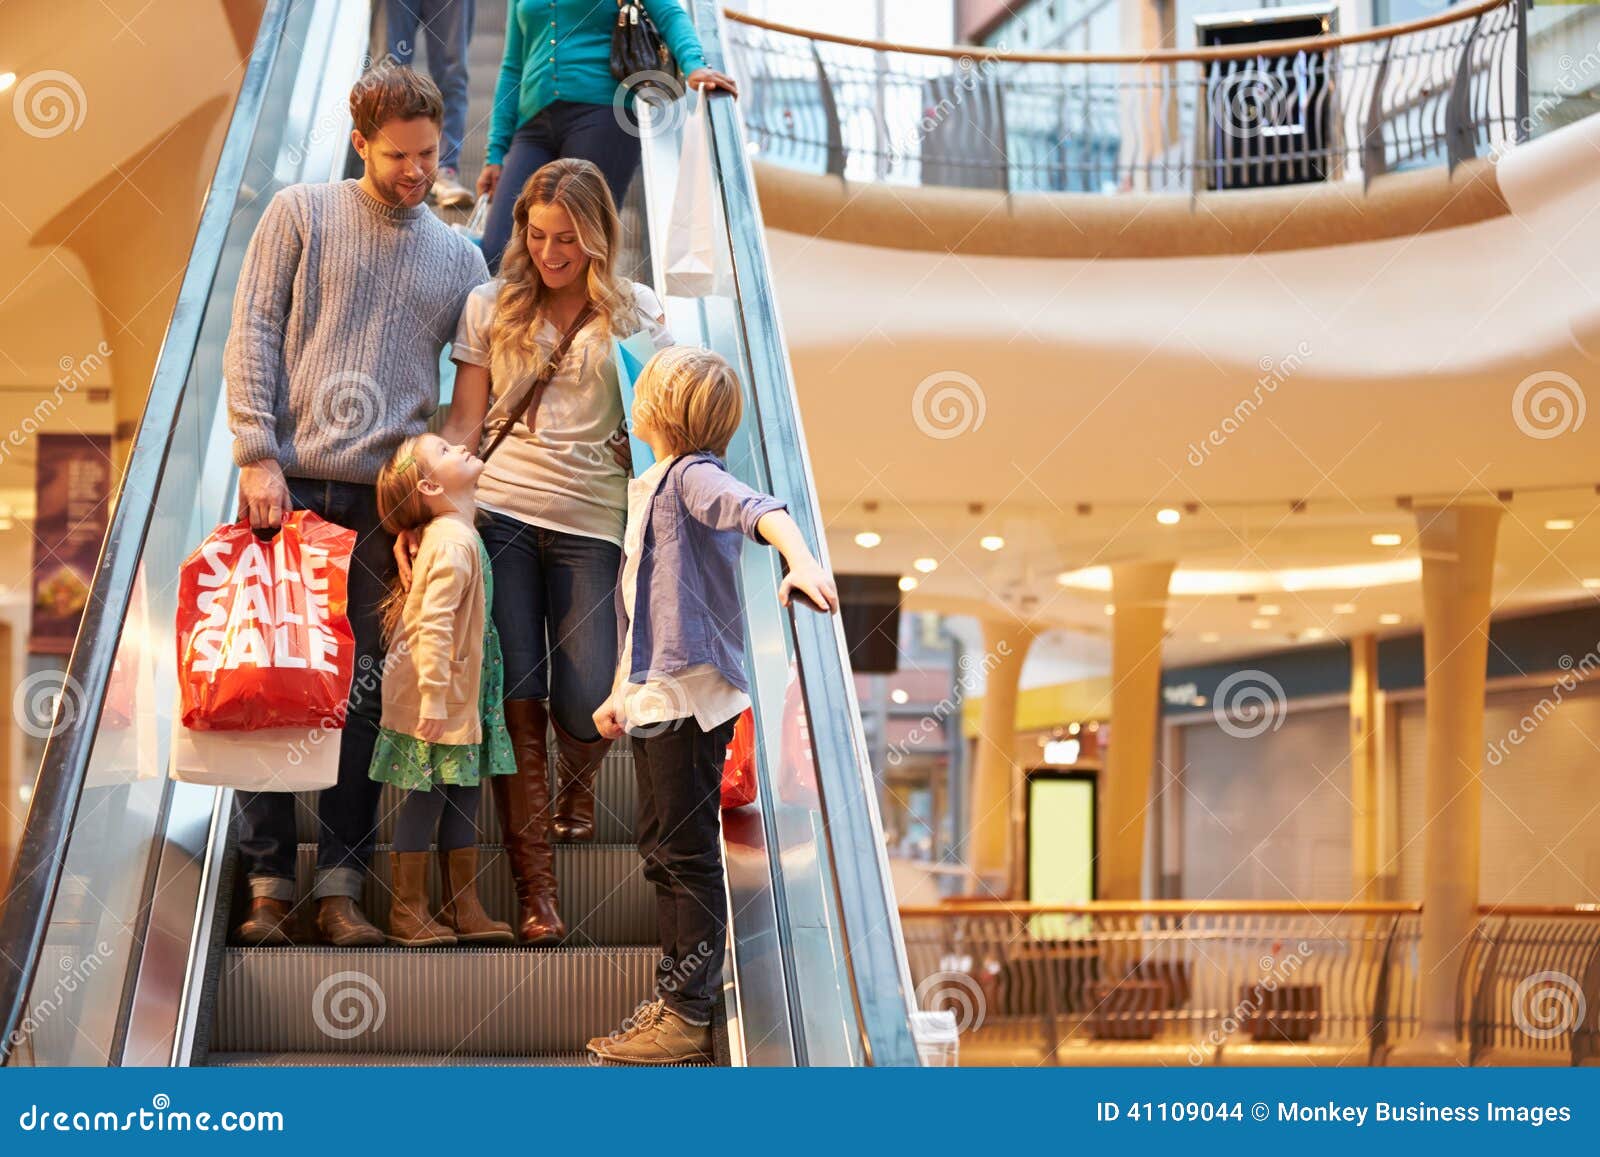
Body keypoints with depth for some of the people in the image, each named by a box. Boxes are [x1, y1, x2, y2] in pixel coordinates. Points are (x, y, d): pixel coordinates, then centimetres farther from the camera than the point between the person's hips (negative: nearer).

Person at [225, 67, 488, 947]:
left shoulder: (459, 259, 14)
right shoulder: (301, 215, 8)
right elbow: (251, 336, 1)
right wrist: (258, 455, -9)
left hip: (386, 497, 2)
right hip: (287, 483, -1)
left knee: (363, 693, 1)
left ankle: (340, 884, 5)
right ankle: (268, 882, 7)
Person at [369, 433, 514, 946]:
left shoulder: (455, 534, 11)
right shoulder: (453, 542, -19)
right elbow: (434, 623, -26)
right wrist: (433, 696, -28)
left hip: (461, 695, 10)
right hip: (437, 697, -10)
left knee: (463, 793, 13)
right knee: (425, 796, -1)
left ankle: (463, 908, 20)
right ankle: (406, 912, 8)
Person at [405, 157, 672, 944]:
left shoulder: (635, 313, 8)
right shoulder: (492, 306, 10)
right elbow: (464, 422, 8)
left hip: (589, 524, 0)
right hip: (497, 514, 0)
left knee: (585, 703, -7)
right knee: (515, 699, -4)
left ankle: (576, 786, 32)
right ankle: (533, 888, 4)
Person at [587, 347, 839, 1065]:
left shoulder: (693, 476, -12)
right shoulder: (648, 487, 18)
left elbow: (758, 508, -33)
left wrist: (801, 560, -52)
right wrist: (621, 691, 24)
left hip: (691, 694, -10)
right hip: (656, 696, 10)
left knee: (687, 855, -5)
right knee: (662, 851, 15)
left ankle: (689, 1017, 1)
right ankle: (674, 1001, 24)